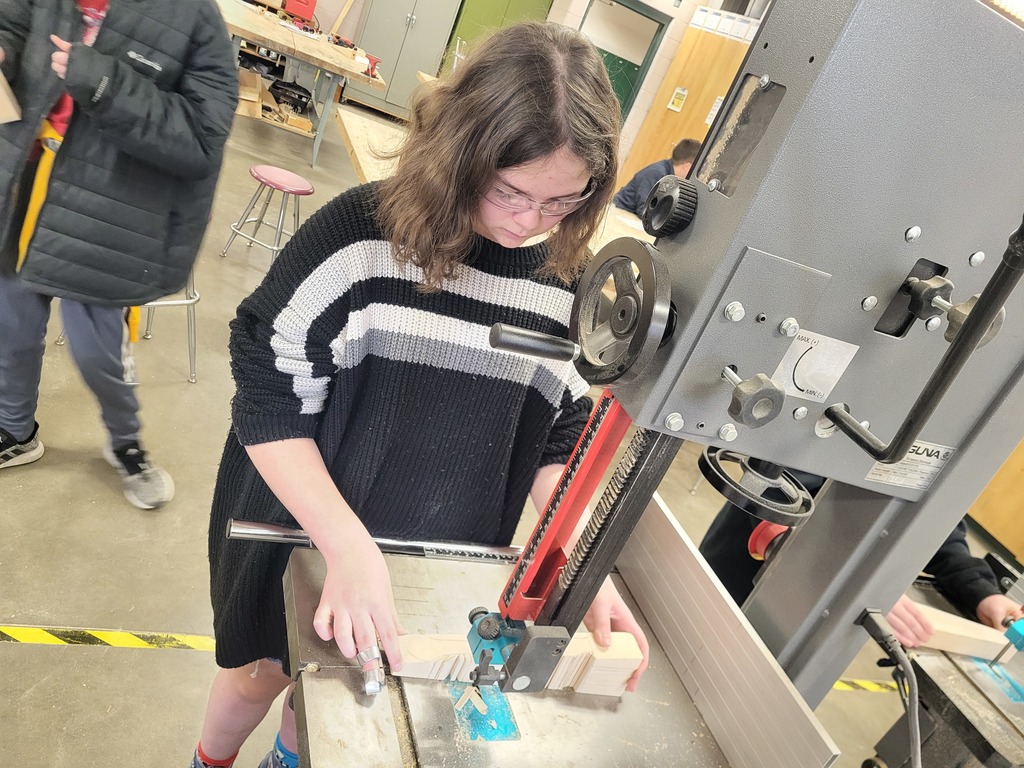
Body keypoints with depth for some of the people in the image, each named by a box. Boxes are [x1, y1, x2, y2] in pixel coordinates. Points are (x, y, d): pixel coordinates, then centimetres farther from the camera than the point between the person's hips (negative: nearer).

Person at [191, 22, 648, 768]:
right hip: (308, 534, -2)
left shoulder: (568, 279, -10)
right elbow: (268, 405, -20)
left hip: (438, 562, 3)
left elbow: (560, 434, -2)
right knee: (263, 669, 24)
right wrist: (350, 545, -29)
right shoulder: (359, 234, -22)